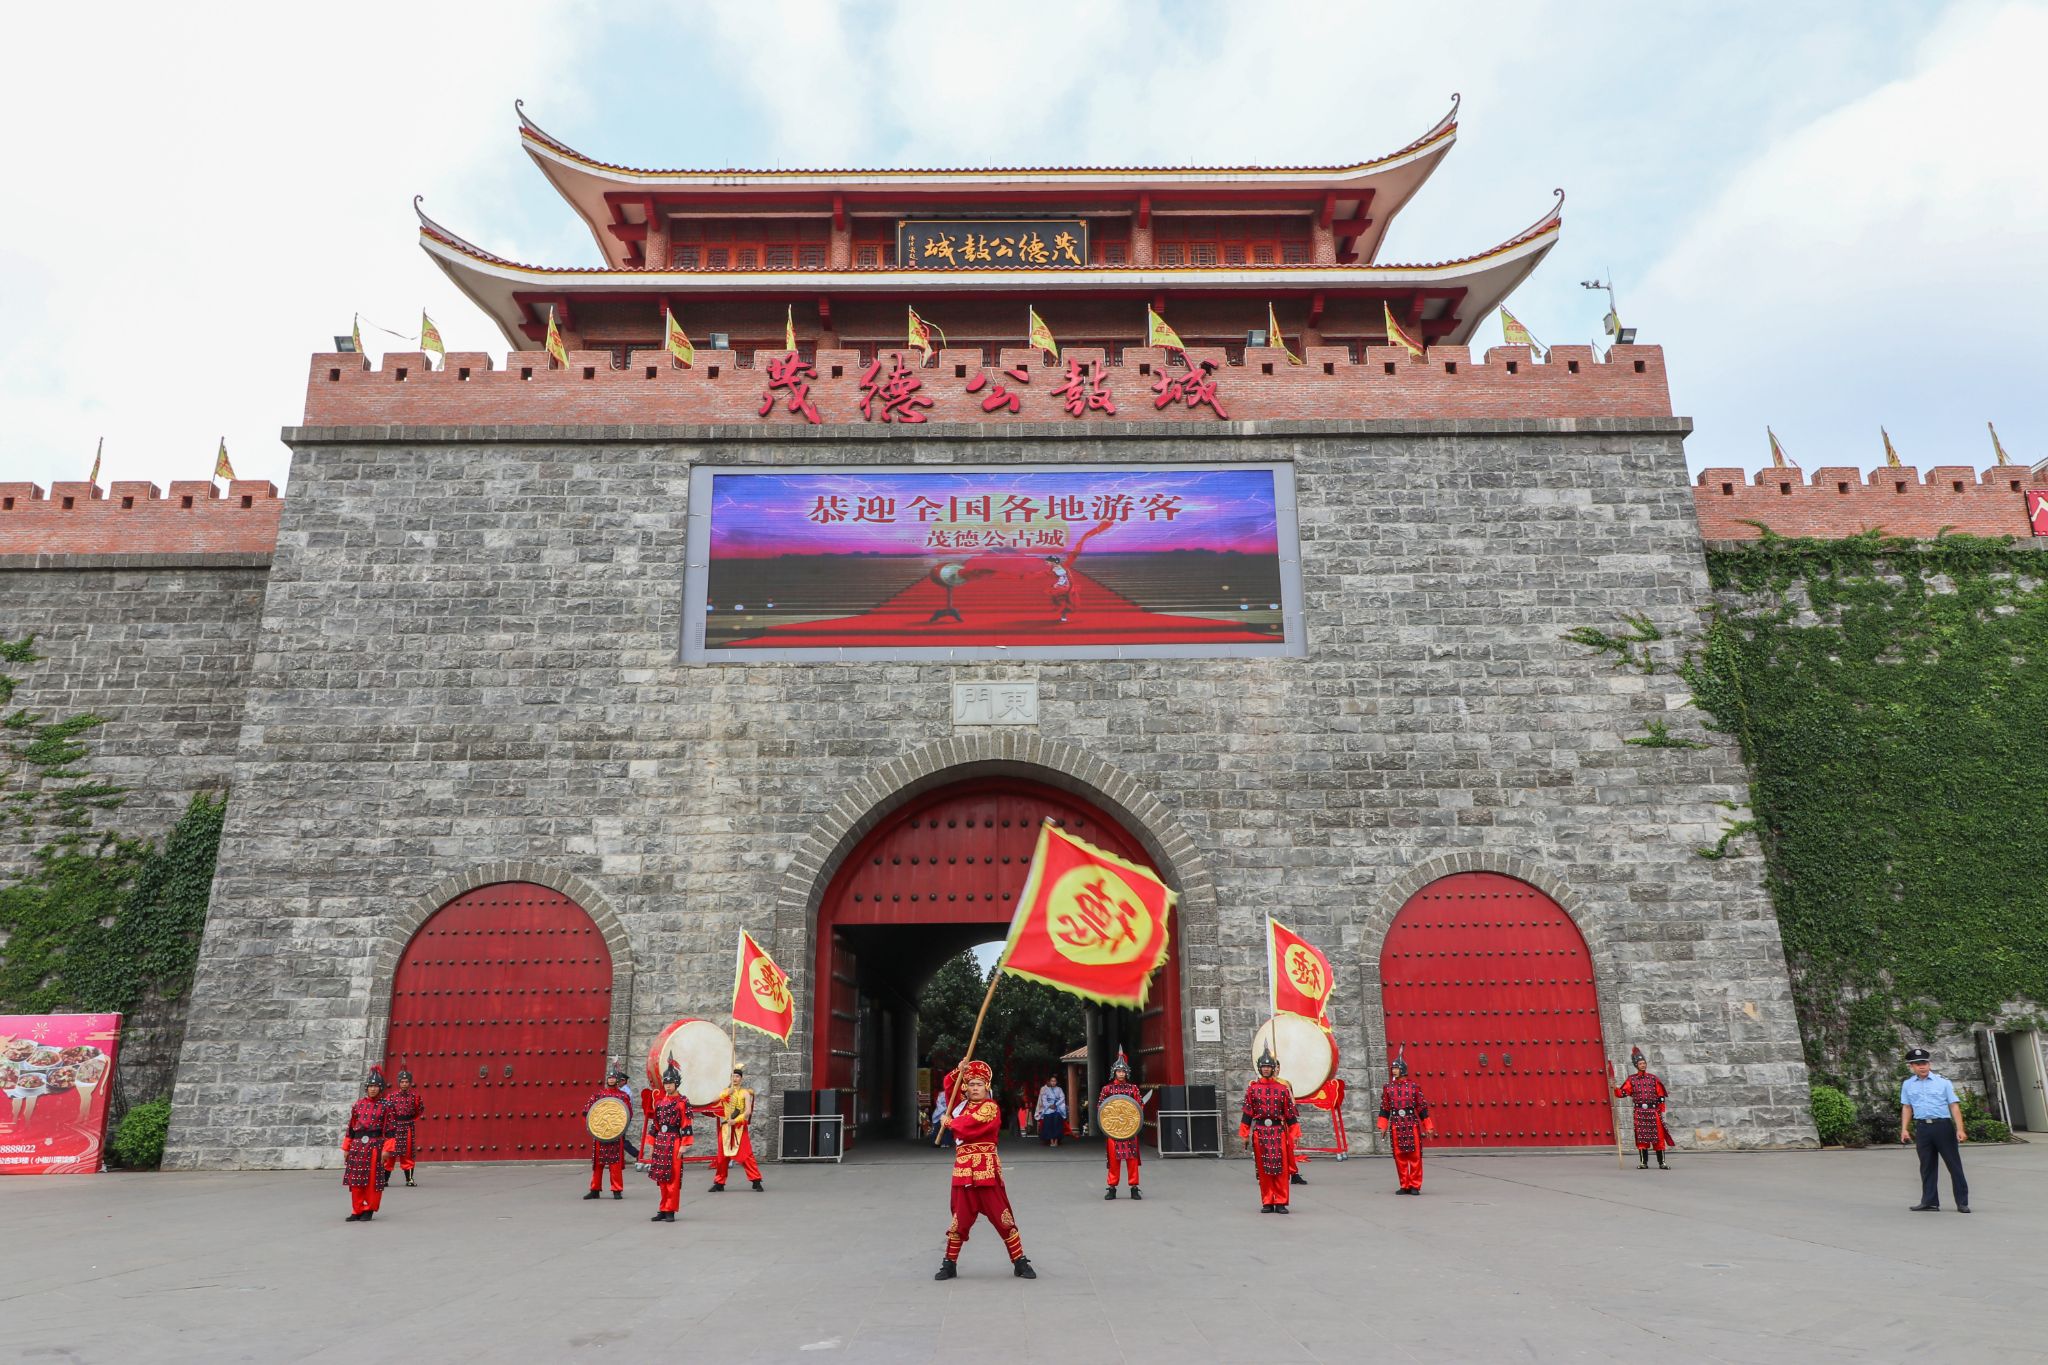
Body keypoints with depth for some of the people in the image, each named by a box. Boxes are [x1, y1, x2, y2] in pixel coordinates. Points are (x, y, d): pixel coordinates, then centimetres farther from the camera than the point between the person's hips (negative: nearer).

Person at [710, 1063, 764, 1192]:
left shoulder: (745, 1093, 0)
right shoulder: (725, 1091, 9)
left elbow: (748, 1111, -11)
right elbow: (713, 1101, -8)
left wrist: (736, 1120, -21)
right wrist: (726, 1094, -20)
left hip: (740, 1127, -3)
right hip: (726, 1127, 3)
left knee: (745, 1154, -9)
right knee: (722, 1155, 6)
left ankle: (756, 1180, -5)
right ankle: (719, 1183, 16)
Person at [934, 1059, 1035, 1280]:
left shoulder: (990, 1107, -6)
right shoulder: (962, 1105, 15)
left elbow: (967, 1126, -15)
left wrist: (949, 1122, 2)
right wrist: (960, 1072, 1)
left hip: (986, 1168, -5)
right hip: (963, 1168, 5)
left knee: (1002, 1217, -1)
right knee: (960, 1218, 8)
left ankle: (1020, 1262, 8)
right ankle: (949, 1264, 19)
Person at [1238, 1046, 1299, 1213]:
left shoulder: (1283, 1088, 3)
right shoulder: (1252, 1088, 3)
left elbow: (1291, 1112, 4)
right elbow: (1247, 1112, 4)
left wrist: (1294, 1133, 0)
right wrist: (1244, 1133, 2)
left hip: (1279, 1131, 0)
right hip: (1260, 1131, 0)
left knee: (1280, 1168, 0)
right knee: (1263, 1169, 4)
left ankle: (1280, 1202, 9)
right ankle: (1267, 1202, 13)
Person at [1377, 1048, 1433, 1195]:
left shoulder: (1414, 1087, 1)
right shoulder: (1387, 1087, 6)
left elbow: (1422, 1107, 4)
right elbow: (1384, 1108, 8)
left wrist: (1428, 1127, 4)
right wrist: (1383, 1126, 3)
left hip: (1412, 1125, -2)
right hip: (1396, 1125, 2)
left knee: (1415, 1156, 0)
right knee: (1399, 1157, 3)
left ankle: (1415, 1185, 10)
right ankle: (1404, 1185, 13)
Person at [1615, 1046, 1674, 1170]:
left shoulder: (1653, 1078, 6)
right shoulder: (1632, 1080, 6)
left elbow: (1661, 1096, 7)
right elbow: (1622, 1093, 2)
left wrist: (1662, 1112, 2)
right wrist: (1615, 1088, -18)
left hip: (1653, 1111, 0)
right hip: (1639, 1112, 0)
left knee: (1659, 1137, -1)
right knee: (1641, 1137, 1)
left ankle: (1662, 1163, 5)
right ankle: (1643, 1163, 7)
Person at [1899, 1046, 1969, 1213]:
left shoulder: (1942, 1081, 0)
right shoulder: (1908, 1085, 9)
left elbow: (1954, 1105, -3)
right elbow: (1906, 1107, 14)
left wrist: (1960, 1130, -11)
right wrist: (1904, 1129, 7)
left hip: (1943, 1125, -3)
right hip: (1922, 1128, 3)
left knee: (1954, 1164, 2)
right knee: (1927, 1166, 7)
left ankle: (1962, 1202, 9)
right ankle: (1930, 1202, 13)